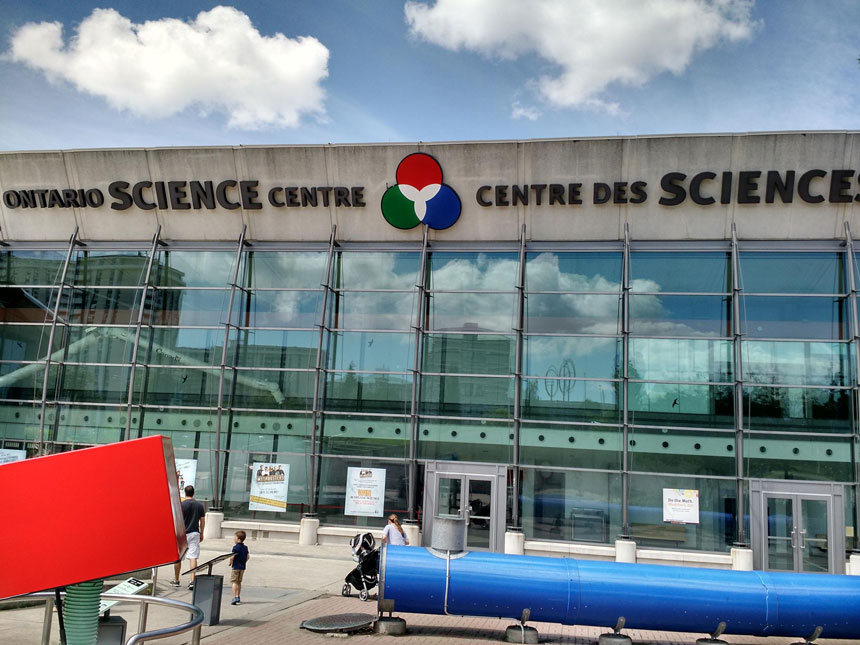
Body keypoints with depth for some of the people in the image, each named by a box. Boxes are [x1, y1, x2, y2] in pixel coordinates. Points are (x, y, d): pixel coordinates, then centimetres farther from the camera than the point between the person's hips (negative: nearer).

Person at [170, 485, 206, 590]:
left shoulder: (181, 505, -7)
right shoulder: (199, 505, 2)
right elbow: (202, 521, 6)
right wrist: (201, 533, 18)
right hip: (194, 534, 2)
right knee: (193, 557, -1)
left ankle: (176, 580, 24)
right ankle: (192, 581, -12)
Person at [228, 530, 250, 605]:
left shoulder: (236, 547, -16)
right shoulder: (245, 547, 8)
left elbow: (232, 557, -22)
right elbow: (248, 557, 12)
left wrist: (230, 563, -5)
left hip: (236, 567, -8)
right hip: (243, 567, 8)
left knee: (234, 582, -3)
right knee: (239, 582, 17)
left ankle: (235, 597, -10)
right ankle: (238, 597, 23)